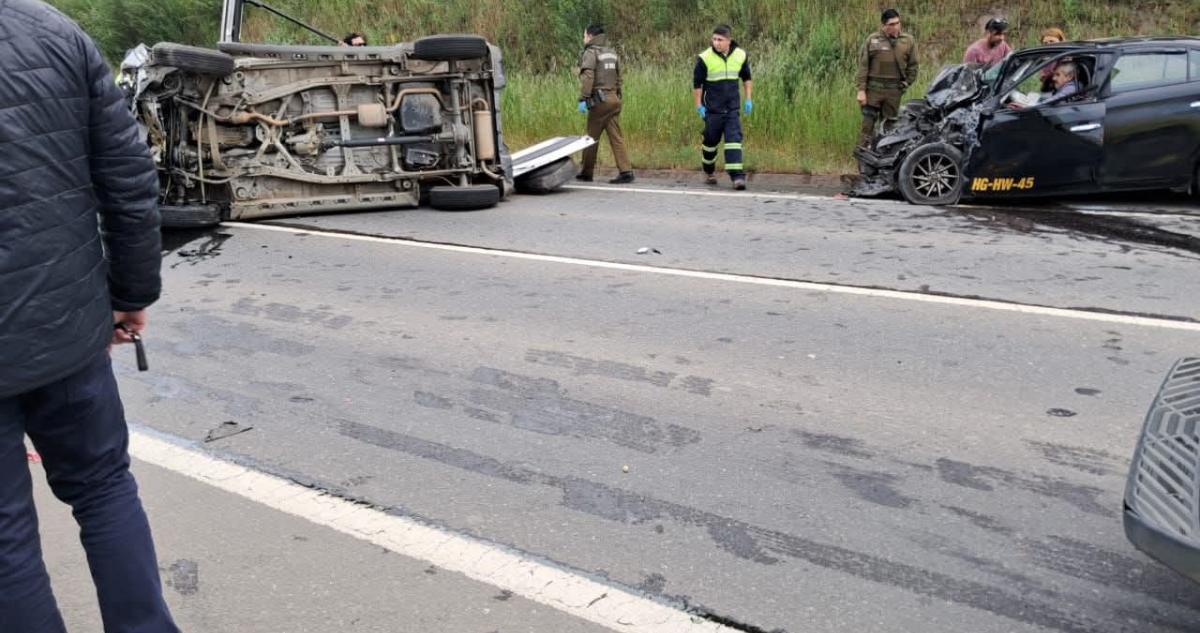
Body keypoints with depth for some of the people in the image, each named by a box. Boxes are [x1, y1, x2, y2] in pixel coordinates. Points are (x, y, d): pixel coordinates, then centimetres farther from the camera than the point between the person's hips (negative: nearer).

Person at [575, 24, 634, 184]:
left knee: (592, 138, 2)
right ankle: (626, 171, -5)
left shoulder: (591, 52, -5)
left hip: (599, 100, -7)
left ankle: (586, 172, 9)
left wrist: (583, 99, -18)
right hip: (614, 99, 7)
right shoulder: (612, 53, 18)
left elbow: (587, 78, -16)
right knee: (616, 137, 3)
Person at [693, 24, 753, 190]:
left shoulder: (740, 55, 1)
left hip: (733, 108, 2)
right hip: (713, 108, -2)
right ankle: (709, 172, 32)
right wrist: (698, 106, -3)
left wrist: (749, 99, 10)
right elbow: (697, 83, -2)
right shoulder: (705, 58, -10)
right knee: (710, 140, 9)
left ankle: (737, 176, -14)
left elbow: (747, 78, 16)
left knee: (734, 139, -10)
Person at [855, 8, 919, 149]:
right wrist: (861, 90, -8)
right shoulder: (872, 40, -4)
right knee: (868, 122, -3)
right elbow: (863, 66, -3)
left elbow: (912, 66, 13)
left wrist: (906, 84, 8)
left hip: (894, 90, 2)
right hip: (873, 88, -2)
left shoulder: (908, 41, 4)